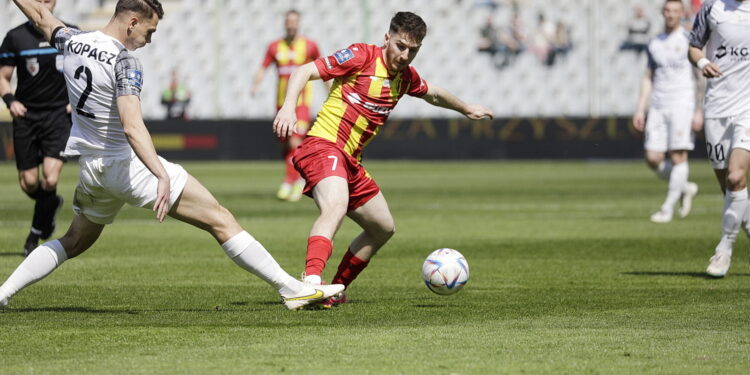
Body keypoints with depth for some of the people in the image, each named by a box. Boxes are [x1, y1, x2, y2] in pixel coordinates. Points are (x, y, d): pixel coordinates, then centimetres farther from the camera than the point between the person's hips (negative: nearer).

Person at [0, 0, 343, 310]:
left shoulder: (71, 42, 2)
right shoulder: (124, 62, -19)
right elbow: (132, 127, -31)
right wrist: (162, 176, -39)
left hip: (90, 167, 8)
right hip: (129, 166, -7)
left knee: (75, 241, 27)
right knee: (220, 220, -6)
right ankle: (291, 288, -10)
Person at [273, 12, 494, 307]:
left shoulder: (405, 76, 14)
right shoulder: (362, 56, -9)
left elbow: (432, 94, 37)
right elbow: (305, 71, -13)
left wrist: (467, 109, 52)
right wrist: (289, 106, -29)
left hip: (350, 162, 9)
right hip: (323, 146, -9)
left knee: (383, 228, 19)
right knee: (336, 206, -36)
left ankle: (335, 291, 28)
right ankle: (311, 281, -54)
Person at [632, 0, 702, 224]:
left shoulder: (689, 40, -1)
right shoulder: (654, 44, 15)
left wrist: (699, 111, -11)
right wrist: (640, 109, 12)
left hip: (681, 103, -5)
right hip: (658, 105, 5)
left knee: (678, 156, -10)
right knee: (653, 159, -2)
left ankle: (668, 209, -5)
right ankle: (685, 188, 20)